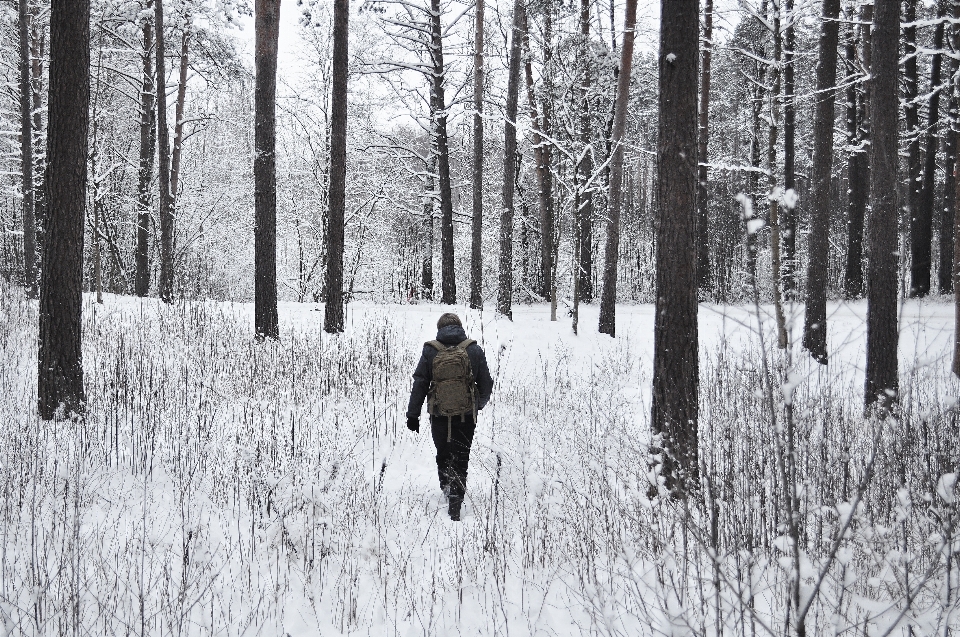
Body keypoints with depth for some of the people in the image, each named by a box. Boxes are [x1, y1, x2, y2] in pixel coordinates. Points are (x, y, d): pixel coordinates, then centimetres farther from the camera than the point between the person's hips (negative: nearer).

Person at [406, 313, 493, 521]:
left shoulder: (430, 351, -3)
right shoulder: (474, 350, -1)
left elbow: (419, 384, -2)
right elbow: (486, 384, 5)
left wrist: (413, 414, 5)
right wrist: (479, 404, 24)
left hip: (439, 416, 0)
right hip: (466, 416, 0)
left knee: (443, 455, 21)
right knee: (460, 460, 6)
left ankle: (447, 489, 17)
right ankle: (455, 504, -4)